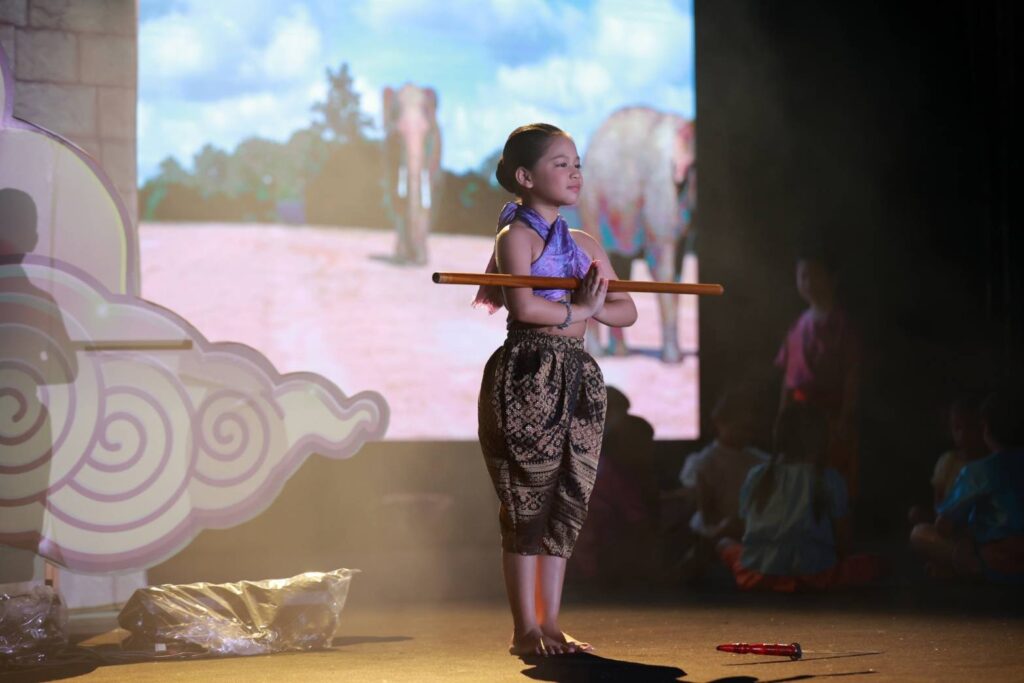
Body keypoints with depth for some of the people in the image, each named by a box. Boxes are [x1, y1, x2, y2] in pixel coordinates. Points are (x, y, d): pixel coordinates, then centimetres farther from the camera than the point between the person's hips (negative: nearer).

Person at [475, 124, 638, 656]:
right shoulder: (516, 236, -4)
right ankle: (525, 629, 2)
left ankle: (550, 623, 13)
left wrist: (596, 307, -5)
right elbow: (523, 306, -20)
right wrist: (578, 309, -6)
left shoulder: (585, 245, 18)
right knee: (528, 505, -4)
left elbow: (627, 311, 15)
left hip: (578, 380, 7)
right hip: (526, 378, -7)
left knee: (568, 504, 7)